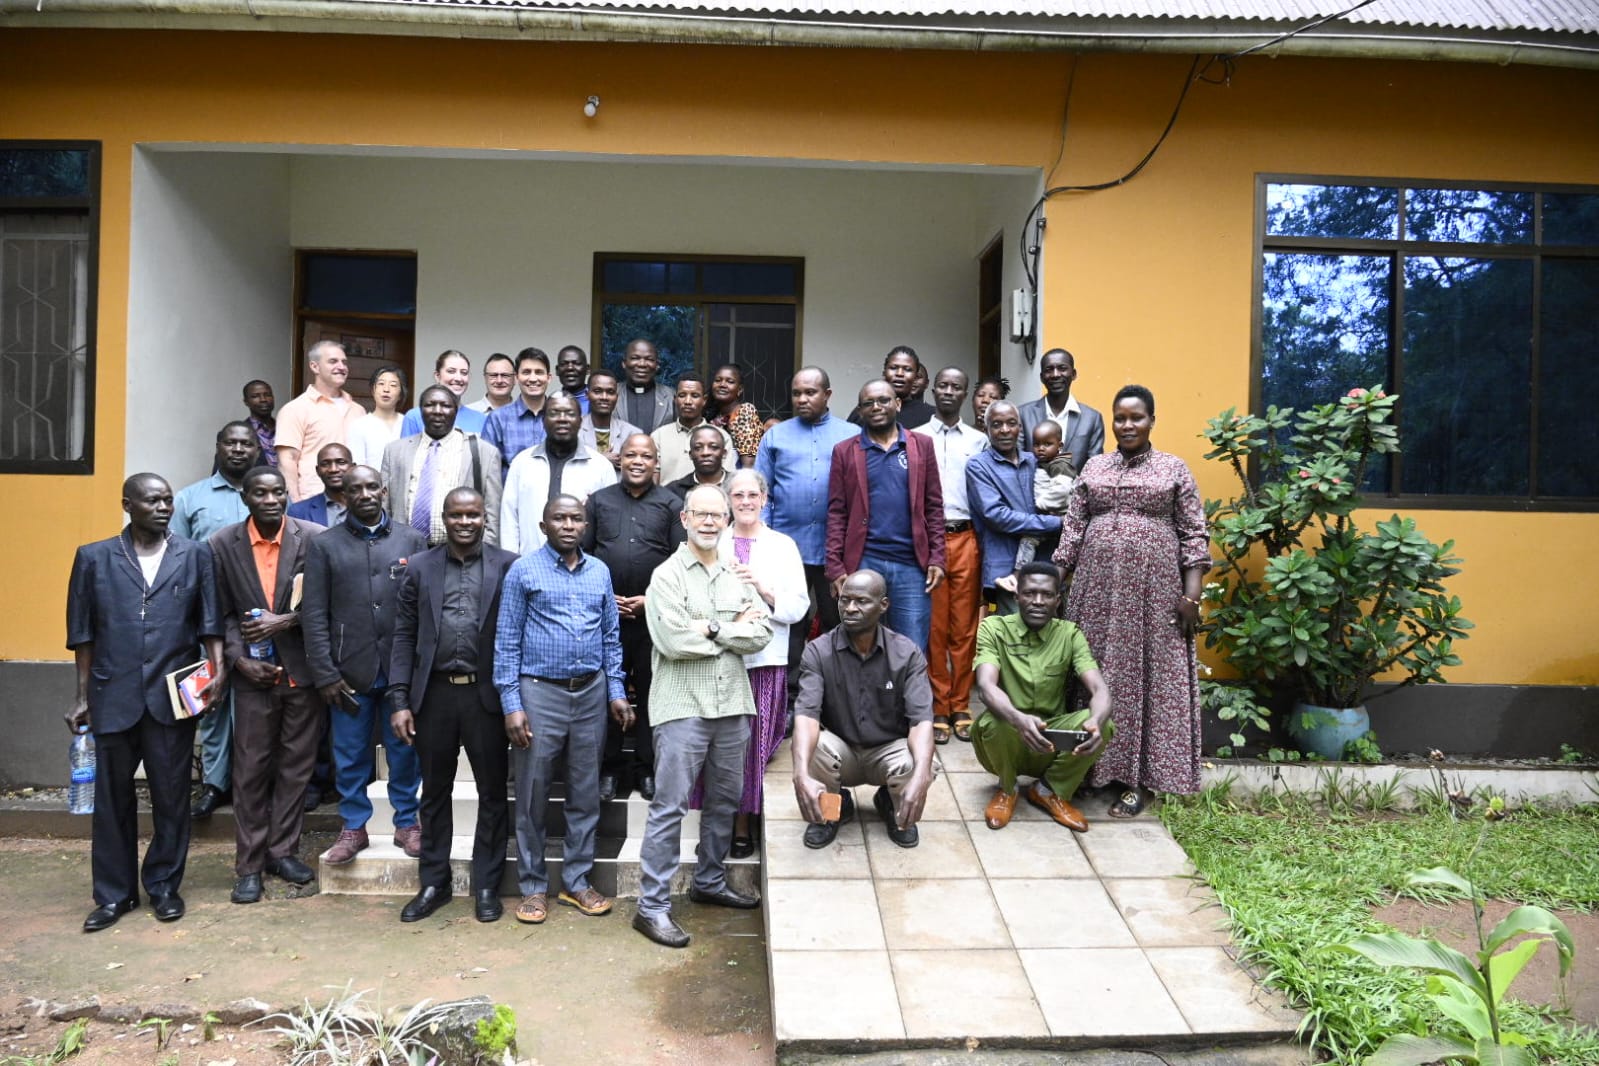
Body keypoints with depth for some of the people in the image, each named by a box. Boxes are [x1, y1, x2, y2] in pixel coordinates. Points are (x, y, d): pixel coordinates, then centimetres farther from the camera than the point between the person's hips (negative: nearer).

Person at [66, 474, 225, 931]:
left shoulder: (195, 556, 3)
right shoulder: (94, 558, 5)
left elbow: (210, 621, 2)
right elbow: (82, 632, 7)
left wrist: (217, 667, -12)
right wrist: (82, 695, 6)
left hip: (173, 697, 0)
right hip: (114, 697, 1)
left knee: (171, 797, 8)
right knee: (112, 798, 9)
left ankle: (164, 885, 23)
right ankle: (114, 893, 23)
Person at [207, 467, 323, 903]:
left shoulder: (312, 538, -5)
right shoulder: (223, 544, 0)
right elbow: (223, 612, 3)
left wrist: (287, 621, -17)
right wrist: (238, 658, -9)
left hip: (302, 669, 0)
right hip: (254, 672, 0)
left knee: (296, 765, 10)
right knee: (251, 769, 5)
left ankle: (283, 850, 25)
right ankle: (249, 864, 17)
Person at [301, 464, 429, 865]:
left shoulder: (412, 540, 4)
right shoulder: (324, 545, 3)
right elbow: (314, 615, -1)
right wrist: (325, 674, -6)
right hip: (350, 669, 0)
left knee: (404, 750, 9)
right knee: (350, 755, 9)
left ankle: (406, 822, 23)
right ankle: (353, 827, 24)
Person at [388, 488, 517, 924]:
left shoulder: (508, 566, -1)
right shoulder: (419, 568, 5)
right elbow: (403, 637, 4)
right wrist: (399, 700, -2)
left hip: (486, 694, -2)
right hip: (434, 694, 2)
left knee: (492, 793, 8)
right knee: (435, 793, 13)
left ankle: (486, 886, 22)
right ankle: (433, 883, 27)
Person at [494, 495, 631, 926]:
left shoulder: (599, 572, 9)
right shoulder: (523, 571, -2)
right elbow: (507, 642, -3)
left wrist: (616, 692, 7)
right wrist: (512, 705, -9)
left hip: (591, 694, 4)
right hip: (540, 693, -3)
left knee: (586, 793, 10)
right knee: (532, 794, 4)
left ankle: (577, 882, 23)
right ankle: (533, 887, 18)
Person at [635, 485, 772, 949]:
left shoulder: (737, 576, 12)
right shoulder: (667, 576, -4)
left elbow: (762, 635, 1)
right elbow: (674, 641, -17)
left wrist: (713, 628, -12)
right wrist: (736, 630, -9)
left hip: (732, 705, 6)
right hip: (683, 707, -6)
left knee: (724, 801, 16)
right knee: (669, 806, -4)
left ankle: (710, 882, 33)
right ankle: (652, 906, 3)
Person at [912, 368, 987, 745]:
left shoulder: (979, 441, 12)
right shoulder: (915, 438, 7)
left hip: (966, 539, 1)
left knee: (965, 628, 4)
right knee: (933, 627, 2)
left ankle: (961, 706, 15)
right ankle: (938, 708, 11)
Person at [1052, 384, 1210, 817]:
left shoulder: (1174, 468, 4)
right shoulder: (1093, 466, 11)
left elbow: (1194, 535, 0)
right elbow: (1073, 526, 10)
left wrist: (1191, 594, -7)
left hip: (1154, 587, -2)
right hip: (1098, 585, 3)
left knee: (1147, 676, 0)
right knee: (1095, 673, 5)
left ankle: (1138, 778, 7)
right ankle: (1092, 764, 17)